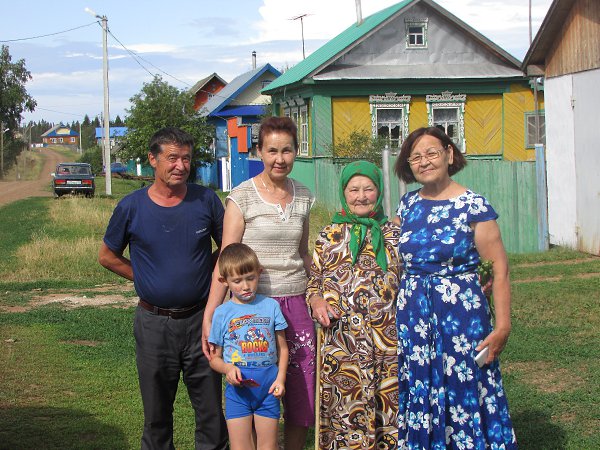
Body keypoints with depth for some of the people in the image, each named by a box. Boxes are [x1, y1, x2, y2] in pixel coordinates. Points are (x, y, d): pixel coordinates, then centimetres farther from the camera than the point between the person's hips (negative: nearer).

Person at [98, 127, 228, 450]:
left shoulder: (206, 201, -2)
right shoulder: (131, 207, -4)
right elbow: (107, 256, 8)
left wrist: (203, 272, 1)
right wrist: (147, 278, 2)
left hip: (200, 319, 0)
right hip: (154, 323, 0)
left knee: (211, 408, 6)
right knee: (157, 412, 11)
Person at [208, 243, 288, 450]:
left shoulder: (270, 306, 3)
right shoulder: (222, 313, 1)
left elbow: (282, 347, 8)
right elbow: (215, 358, 6)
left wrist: (280, 378, -5)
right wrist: (227, 368, -16)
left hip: (268, 386, 0)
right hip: (238, 387, 0)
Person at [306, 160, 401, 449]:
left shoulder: (394, 235, 11)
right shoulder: (329, 235, 10)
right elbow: (313, 278, 13)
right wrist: (316, 300, -7)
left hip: (387, 339, 1)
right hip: (341, 341, -1)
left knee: (388, 407, 1)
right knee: (343, 407, -1)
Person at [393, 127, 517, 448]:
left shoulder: (473, 205, -8)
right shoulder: (408, 204, 8)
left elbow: (499, 268, -11)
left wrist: (502, 326, -17)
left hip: (461, 313, -5)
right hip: (412, 315, 5)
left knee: (464, 394, 2)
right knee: (419, 398, 11)